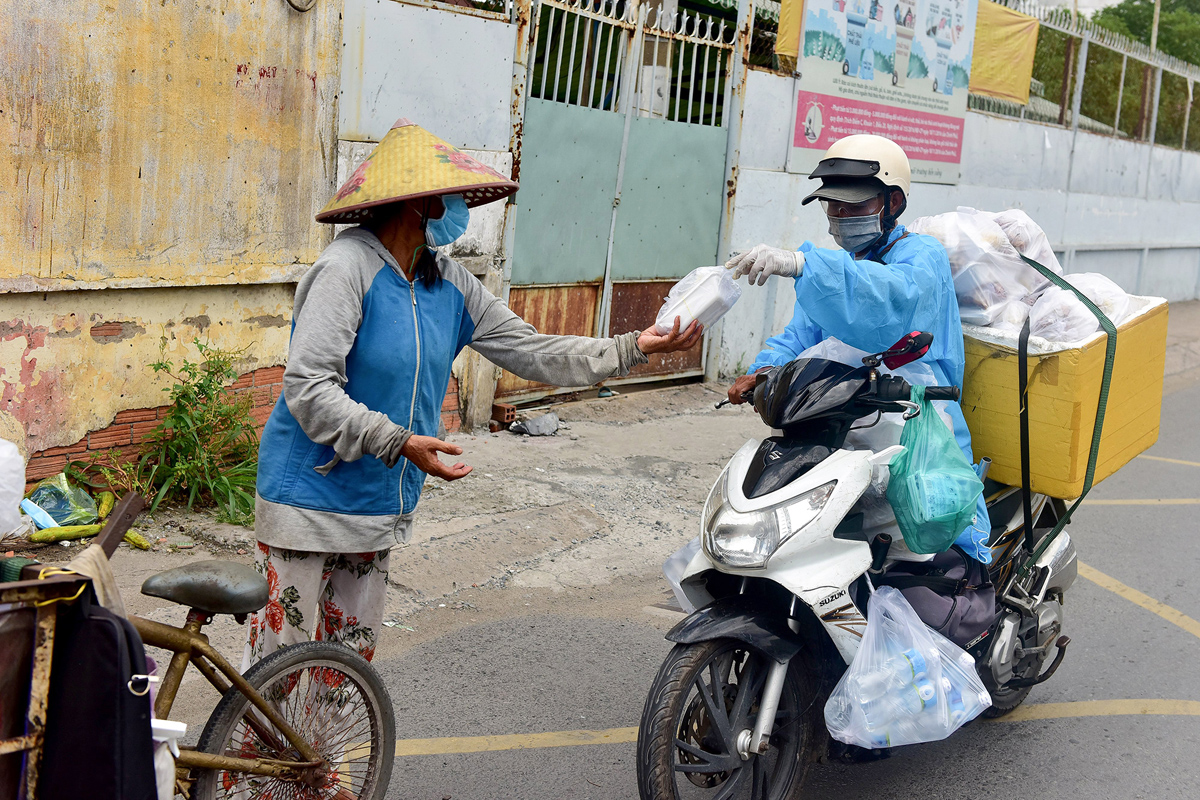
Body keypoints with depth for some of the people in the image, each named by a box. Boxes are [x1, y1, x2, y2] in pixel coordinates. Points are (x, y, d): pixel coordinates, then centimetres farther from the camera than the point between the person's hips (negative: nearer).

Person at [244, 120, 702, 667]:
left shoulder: (449, 283, 6)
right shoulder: (348, 268, -17)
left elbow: (529, 351, 8)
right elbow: (308, 388, -22)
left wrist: (633, 348, 0)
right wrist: (398, 442, -28)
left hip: (377, 508, 8)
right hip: (312, 497, -7)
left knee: (353, 653, 16)